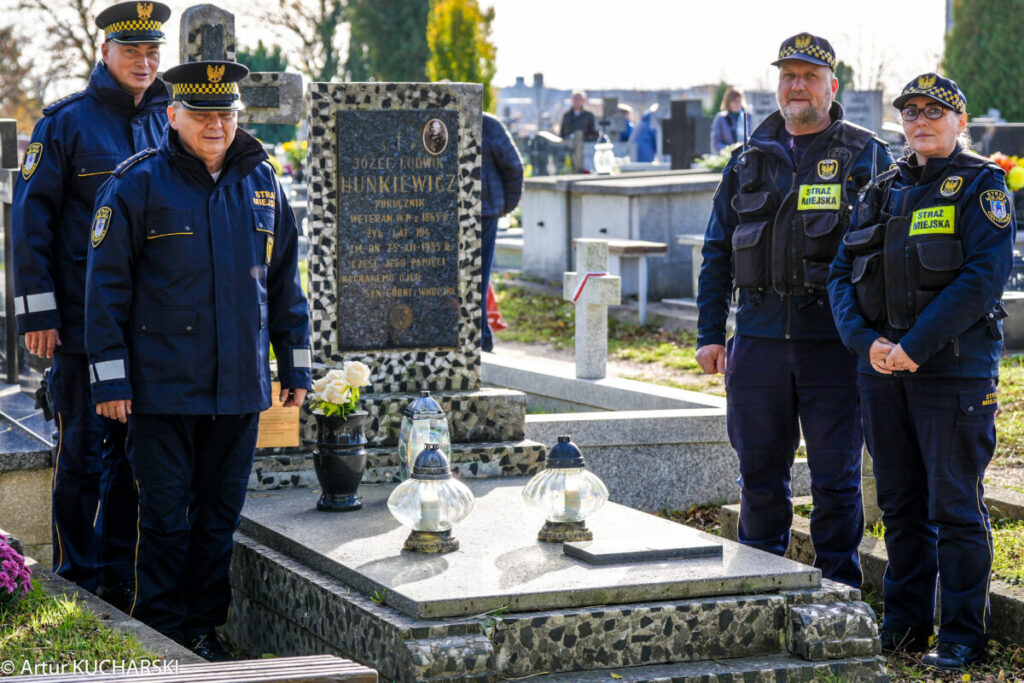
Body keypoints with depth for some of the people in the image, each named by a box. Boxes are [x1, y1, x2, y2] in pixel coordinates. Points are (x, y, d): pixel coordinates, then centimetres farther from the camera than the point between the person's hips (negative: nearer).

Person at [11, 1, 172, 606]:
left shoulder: (165, 124, 11)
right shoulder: (66, 123, -4)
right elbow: (31, 218, -5)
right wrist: (37, 311, -11)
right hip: (82, 322, -5)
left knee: (135, 451, 9)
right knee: (83, 452, 1)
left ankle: (118, 578, 19)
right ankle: (76, 582, 12)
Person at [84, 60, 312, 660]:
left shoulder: (262, 183, 9)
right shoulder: (138, 184, -5)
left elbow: (284, 281, 16)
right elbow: (106, 284, -5)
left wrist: (296, 367, 14)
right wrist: (110, 378, -9)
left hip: (240, 386, 4)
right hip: (162, 386, -4)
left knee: (222, 511, 10)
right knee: (166, 514, 1)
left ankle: (204, 626, 21)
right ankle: (162, 633, 12)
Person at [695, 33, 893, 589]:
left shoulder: (867, 157, 3)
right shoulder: (749, 160, 13)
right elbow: (717, 252, 15)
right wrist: (709, 333, 8)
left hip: (836, 341, -3)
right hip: (759, 338, 3)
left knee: (835, 475, 1)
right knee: (759, 473, 9)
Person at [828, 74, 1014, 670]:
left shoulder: (981, 186, -2)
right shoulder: (882, 192, 15)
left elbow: (984, 277, -14)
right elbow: (843, 276, 10)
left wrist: (915, 345, -18)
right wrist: (867, 340, -8)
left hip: (955, 369, -5)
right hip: (883, 372, 5)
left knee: (955, 507, -2)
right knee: (900, 505, 11)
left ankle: (964, 634, 6)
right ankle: (905, 623, 21)